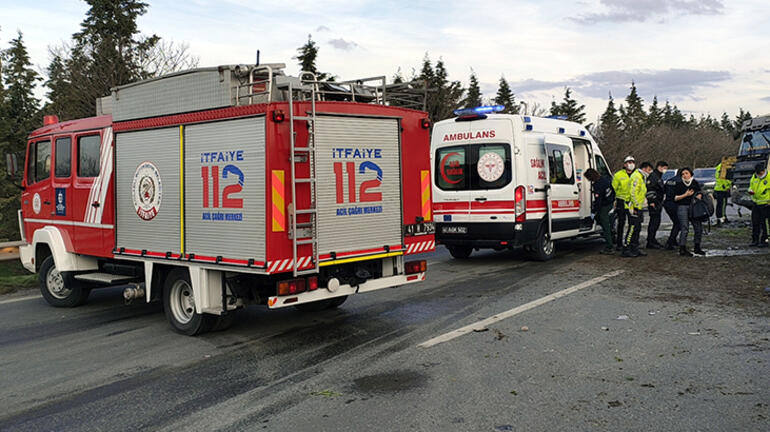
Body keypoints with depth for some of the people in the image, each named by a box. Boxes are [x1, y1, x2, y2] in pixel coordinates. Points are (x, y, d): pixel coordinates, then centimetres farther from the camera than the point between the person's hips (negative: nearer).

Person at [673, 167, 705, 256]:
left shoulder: (695, 183, 12)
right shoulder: (679, 184, 3)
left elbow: (699, 194, 13)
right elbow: (675, 198, 0)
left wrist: (698, 197, -10)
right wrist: (686, 195, -11)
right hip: (682, 207, -4)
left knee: (699, 227, 2)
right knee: (684, 229, -9)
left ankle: (697, 248, 18)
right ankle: (682, 249, -3)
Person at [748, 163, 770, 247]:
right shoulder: (754, 177, 6)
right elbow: (751, 185, 20)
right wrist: (750, 190, -3)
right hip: (756, 203, 6)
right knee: (755, 222, 10)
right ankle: (755, 240, 19)